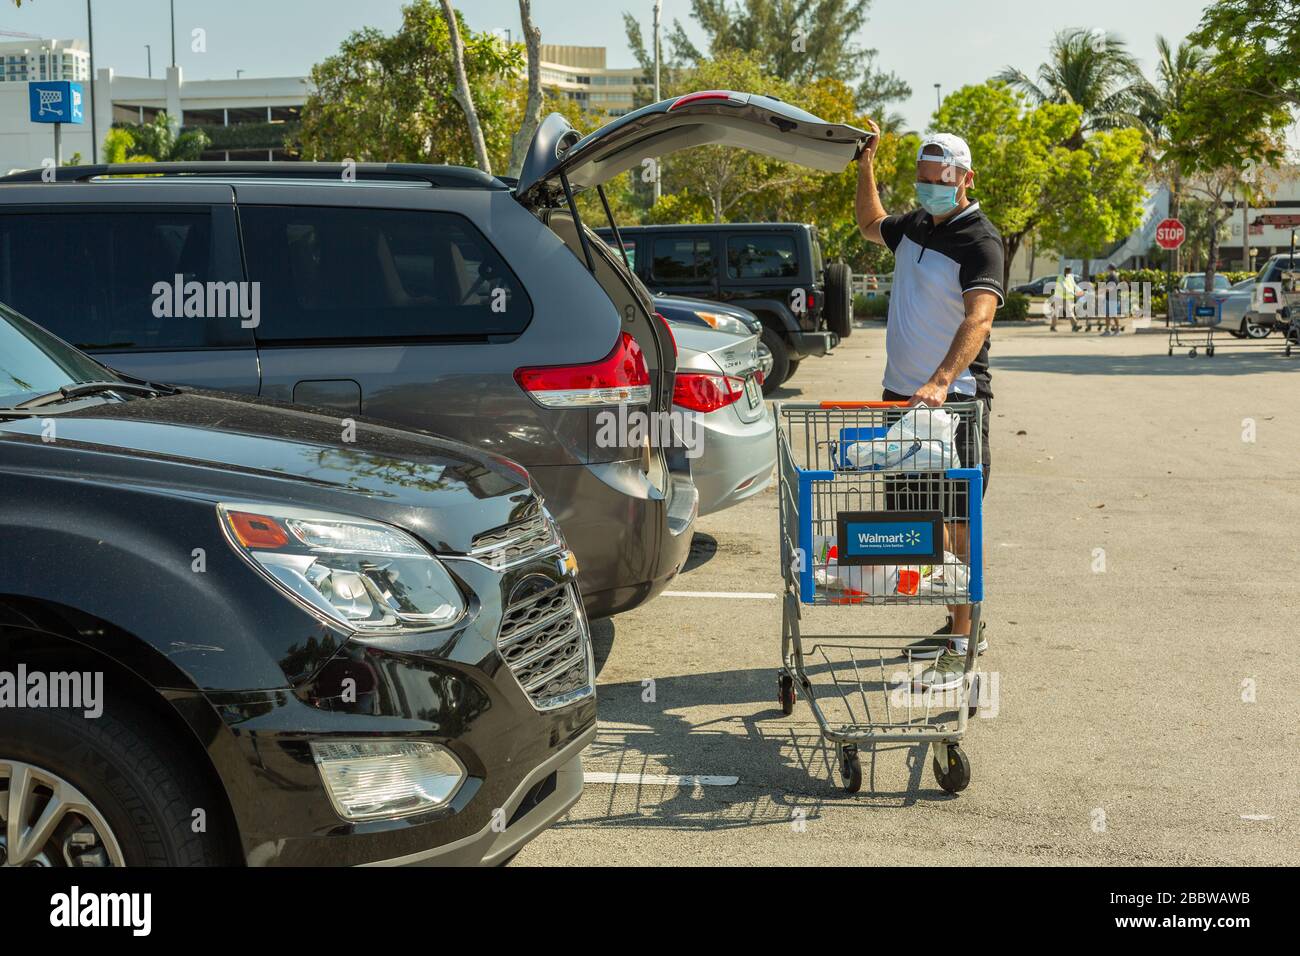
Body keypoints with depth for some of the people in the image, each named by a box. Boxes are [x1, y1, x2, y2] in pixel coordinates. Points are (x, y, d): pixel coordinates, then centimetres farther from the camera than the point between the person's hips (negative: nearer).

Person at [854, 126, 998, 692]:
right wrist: (866, 164, 23)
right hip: (902, 392, 8)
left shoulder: (979, 241, -13)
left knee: (957, 521, -7)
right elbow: (870, 225, 36)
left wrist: (939, 382, -44)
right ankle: (961, 623, 24)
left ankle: (961, 647, -6)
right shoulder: (915, 225, 12)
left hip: (953, 400, -8)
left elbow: (978, 318, -29)